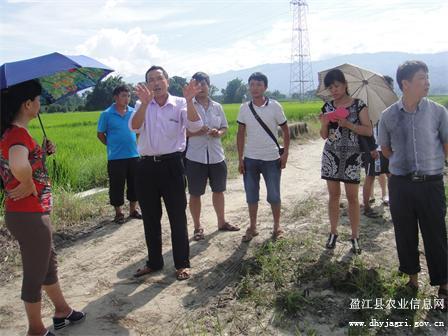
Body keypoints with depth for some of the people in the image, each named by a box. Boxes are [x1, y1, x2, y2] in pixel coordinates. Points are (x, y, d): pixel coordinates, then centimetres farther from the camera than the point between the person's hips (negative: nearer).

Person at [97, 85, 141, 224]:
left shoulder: (134, 112, 4)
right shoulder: (107, 114, -5)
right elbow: (100, 134, 3)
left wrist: (135, 143, 8)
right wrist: (111, 145, 1)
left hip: (134, 155, 4)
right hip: (116, 157, -3)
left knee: (134, 183, 12)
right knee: (117, 186, 4)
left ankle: (133, 210, 28)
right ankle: (118, 213, 19)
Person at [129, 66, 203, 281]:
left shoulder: (179, 104, 0)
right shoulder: (142, 105, 6)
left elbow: (195, 127, -16)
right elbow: (134, 127, -14)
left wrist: (189, 101, -31)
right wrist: (145, 103, -29)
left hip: (171, 164, -3)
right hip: (146, 166, 3)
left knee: (177, 216, 4)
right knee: (150, 218, 13)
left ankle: (182, 264, 18)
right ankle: (154, 262, 29)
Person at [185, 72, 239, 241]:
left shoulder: (217, 107, 8)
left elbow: (225, 127, 14)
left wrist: (218, 132, -9)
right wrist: (198, 132, -23)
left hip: (216, 156, 4)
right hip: (195, 157, -4)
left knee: (218, 190, 16)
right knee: (195, 194, 6)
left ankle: (222, 222, 34)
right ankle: (197, 227, 21)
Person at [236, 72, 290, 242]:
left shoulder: (275, 106, -6)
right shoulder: (244, 108, 1)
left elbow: (285, 130, 1)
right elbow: (240, 134, 5)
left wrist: (285, 153, -6)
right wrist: (240, 159, 2)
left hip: (272, 159, -2)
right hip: (250, 159, 2)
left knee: (274, 196, 6)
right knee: (251, 196, 10)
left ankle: (277, 226, 25)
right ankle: (252, 227, 25)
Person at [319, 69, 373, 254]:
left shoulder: (358, 105, -2)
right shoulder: (327, 107, 7)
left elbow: (369, 130, -7)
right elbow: (324, 135, 9)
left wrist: (348, 124, -18)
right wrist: (324, 124, -11)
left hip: (352, 155, -3)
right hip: (331, 155, 3)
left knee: (352, 196, 0)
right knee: (333, 195, 8)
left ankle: (355, 237, 11)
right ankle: (333, 232, 19)